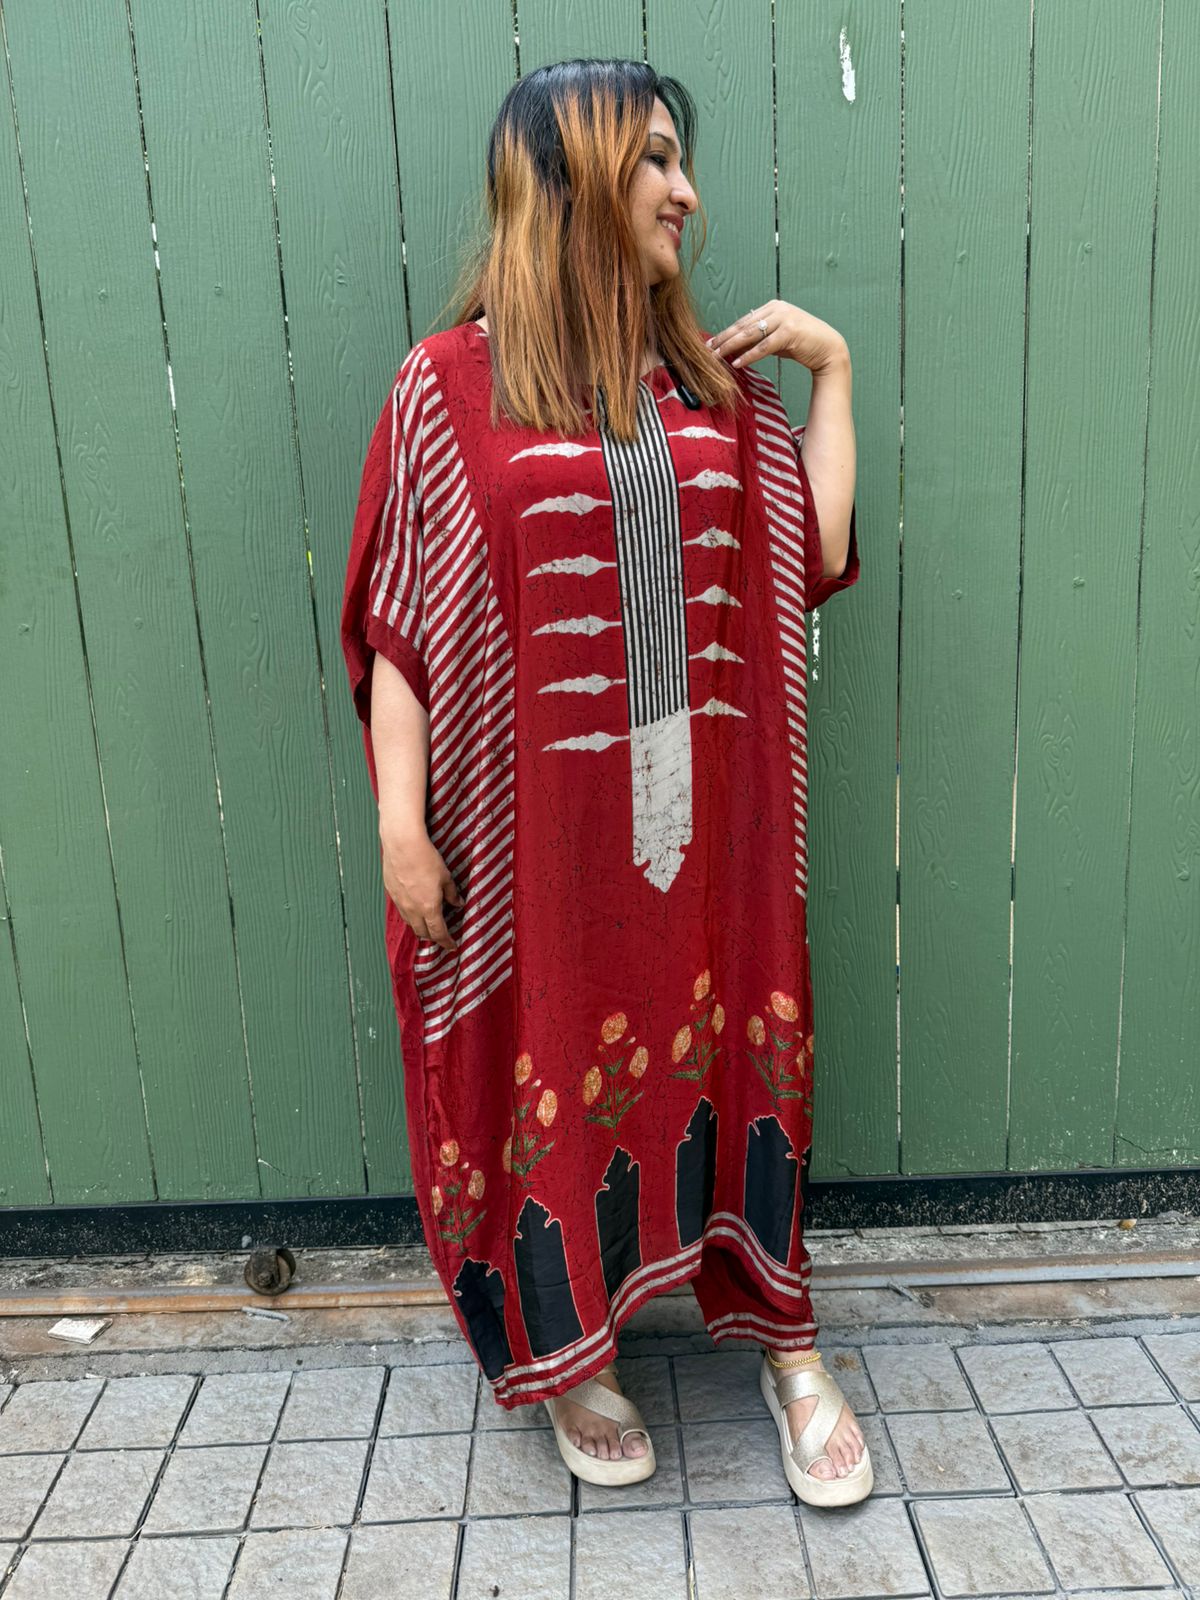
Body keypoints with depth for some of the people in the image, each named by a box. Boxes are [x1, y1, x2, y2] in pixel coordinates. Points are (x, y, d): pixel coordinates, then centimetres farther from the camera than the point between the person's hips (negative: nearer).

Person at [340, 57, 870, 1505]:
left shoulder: (717, 378, 9)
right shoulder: (449, 384, -4)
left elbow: (817, 558, 6)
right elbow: (399, 625, -5)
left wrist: (831, 369, 5)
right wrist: (399, 821, -10)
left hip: (710, 810, 4)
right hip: (544, 818, -3)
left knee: (727, 1046, 13)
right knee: (555, 1068, 11)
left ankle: (786, 1343, 33)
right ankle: (568, 1353, 35)